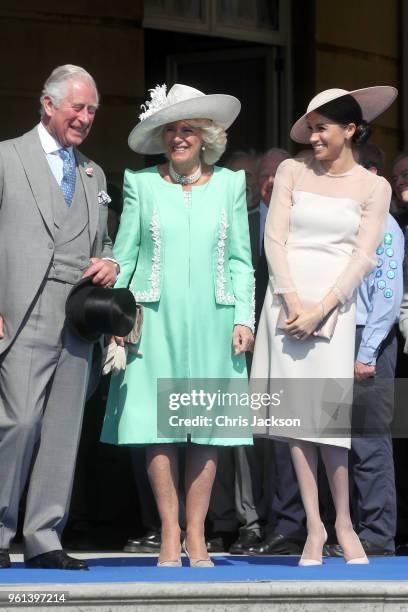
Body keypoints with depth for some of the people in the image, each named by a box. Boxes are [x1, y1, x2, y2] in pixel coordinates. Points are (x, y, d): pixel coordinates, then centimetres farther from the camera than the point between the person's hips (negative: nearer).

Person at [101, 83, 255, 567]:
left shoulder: (229, 184, 9)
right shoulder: (141, 184, 6)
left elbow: (239, 259, 10)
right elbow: (123, 256, 7)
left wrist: (244, 317, 2)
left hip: (211, 320, 1)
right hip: (156, 320, -1)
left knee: (208, 428, -2)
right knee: (158, 426, -6)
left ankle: (195, 536, 4)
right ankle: (170, 536, 0)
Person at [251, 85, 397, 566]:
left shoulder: (372, 187, 7)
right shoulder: (292, 172, 10)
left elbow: (362, 257, 0)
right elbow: (274, 239, 5)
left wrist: (320, 309, -11)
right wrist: (292, 301, -8)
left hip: (332, 302, -2)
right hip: (287, 297, 2)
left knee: (328, 408, -10)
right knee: (295, 409, -3)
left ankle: (344, 525, 0)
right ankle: (314, 527, 0)